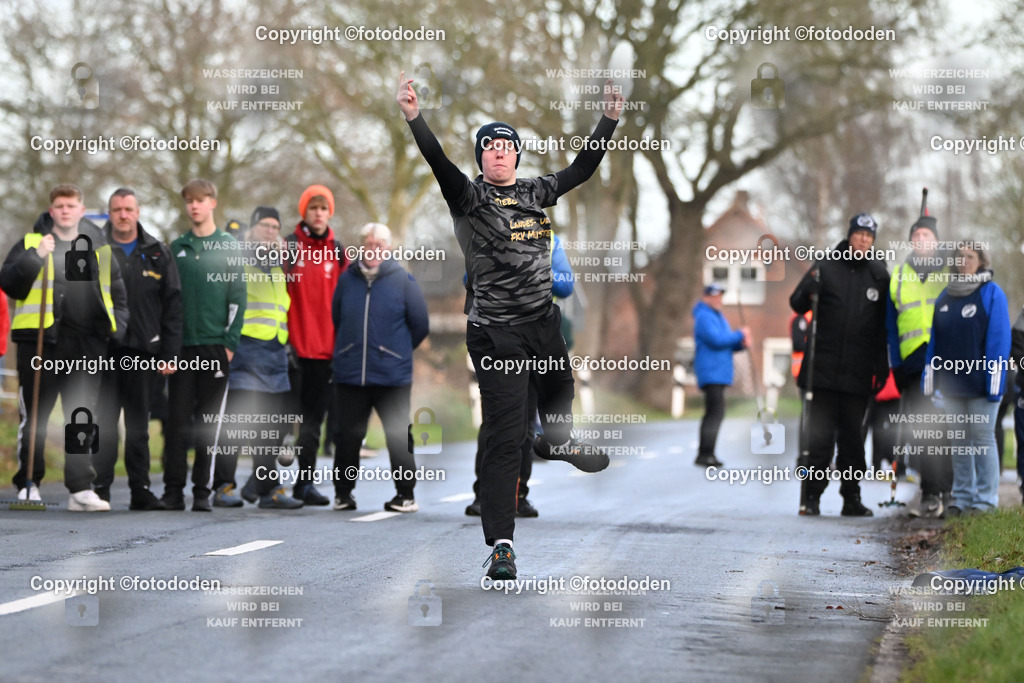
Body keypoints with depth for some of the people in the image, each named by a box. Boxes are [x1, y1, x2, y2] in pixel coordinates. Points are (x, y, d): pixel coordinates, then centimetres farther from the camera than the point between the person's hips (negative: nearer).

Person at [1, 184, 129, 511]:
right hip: (40, 340, -2)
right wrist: (35, 256, -18)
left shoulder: (100, 248, 13)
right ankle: (28, 483, 14)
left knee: (83, 417, -1)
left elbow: (117, 291, 21)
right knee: (35, 416, 4)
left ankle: (81, 489, -1)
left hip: (87, 345, 2)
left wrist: (116, 327, 10)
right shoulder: (31, 243, 5)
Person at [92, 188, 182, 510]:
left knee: (139, 424, 6)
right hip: (104, 350, -1)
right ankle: (100, 488, 4)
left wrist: (169, 352, -1)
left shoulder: (157, 253, 8)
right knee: (104, 423, -1)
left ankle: (140, 489, 10)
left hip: (142, 350, 1)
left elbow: (172, 304, 6)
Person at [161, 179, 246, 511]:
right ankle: (173, 488, 1)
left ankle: (202, 490, 6)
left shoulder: (229, 247, 4)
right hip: (181, 346, 1)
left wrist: (230, 343, -7)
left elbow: (237, 298, 1)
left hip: (215, 346, -1)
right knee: (177, 419, -2)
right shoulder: (176, 248, 10)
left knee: (209, 422, 1)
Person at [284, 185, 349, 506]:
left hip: (324, 347, 3)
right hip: (294, 346, -3)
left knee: (313, 418, 7)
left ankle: (305, 482, 13)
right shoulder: (289, 247, -1)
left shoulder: (337, 251, 10)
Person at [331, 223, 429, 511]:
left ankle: (405, 494, 11)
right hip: (349, 375, 3)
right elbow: (336, 317, 19)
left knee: (398, 436, 3)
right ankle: (343, 492, 18)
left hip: (392, 376, -2)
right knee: (347, 436, 7)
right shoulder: (347, 279, 5)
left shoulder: (403, 281, -2)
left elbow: (420, 325, 5)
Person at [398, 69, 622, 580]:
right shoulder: (470, 197, -6)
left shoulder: (536, 192, 10)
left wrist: (610, 119, 16)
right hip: (497, 331, -6)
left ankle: (556, 442, 64)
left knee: (560, 391, 28)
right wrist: (414, 117, -39)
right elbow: (439, 164, -23)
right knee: (503, 436, -9)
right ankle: (500, 543, -8)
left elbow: (583, 168, 18)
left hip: (545, 321, 6)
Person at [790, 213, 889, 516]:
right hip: (824, 368, -1)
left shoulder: (879, 275, 8)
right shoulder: (827, 267, 4)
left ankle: (852, 497, 11)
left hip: (858, 373, 1)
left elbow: (885, 326, 11)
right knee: (820, 434, -2)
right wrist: (809, 289, -17)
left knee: (852, 435, 6)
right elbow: (797, 304, 5)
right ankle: (812, 496, 3)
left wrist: (882, 365, 6)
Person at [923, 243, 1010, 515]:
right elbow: (934, 339, 13)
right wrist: (930, 380, 7)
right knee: (958, 441, 8)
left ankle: (986, 499, 5)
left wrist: (994, 382, -15)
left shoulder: (992, 293, -4)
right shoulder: (946, 295, 12)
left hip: (979, 382, -5)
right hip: (951, 384, 5)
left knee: (982, 438, 0)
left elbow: (998, 339, -9)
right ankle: (962, 497, 15)